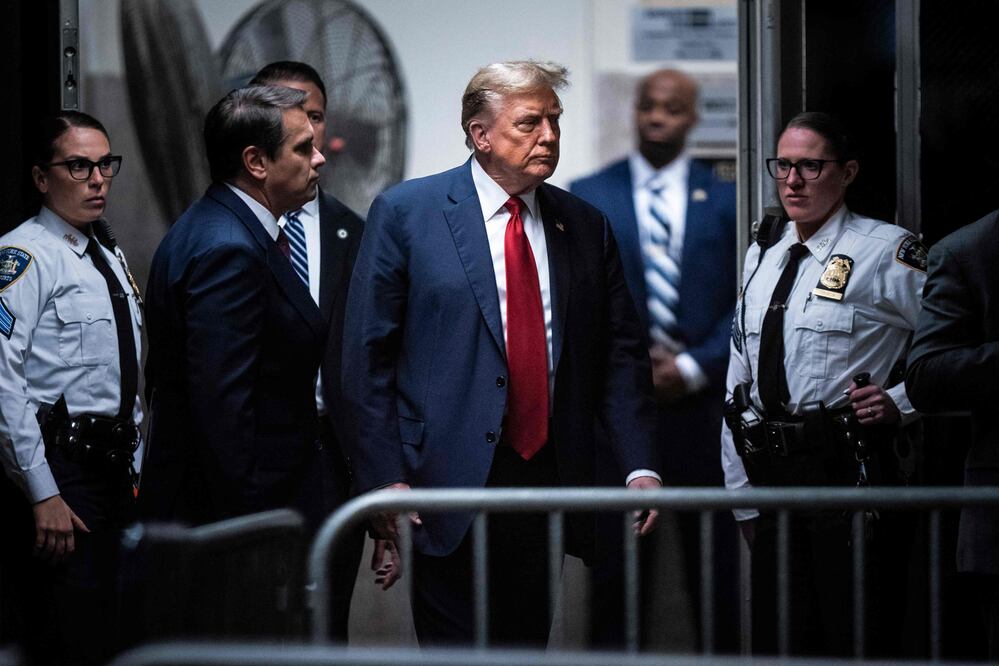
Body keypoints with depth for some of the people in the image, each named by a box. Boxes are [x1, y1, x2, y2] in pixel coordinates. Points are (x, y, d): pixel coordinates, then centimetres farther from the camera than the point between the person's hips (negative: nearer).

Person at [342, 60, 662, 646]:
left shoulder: (586, 225, 11)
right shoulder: (405, 214, -1)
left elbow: (621, 354, 12)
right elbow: (368, 355, -2)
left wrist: (640, 465, -1)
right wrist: (385, 478, -10)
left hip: (549, 478, 4)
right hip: (450, 485, -4)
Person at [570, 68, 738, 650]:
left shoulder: (728, 196, 7)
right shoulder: (587, 197, 7)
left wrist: (694, 368, -8)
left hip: (702, 400, 0)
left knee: (717, 557, 2)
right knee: (617, 561, -1)